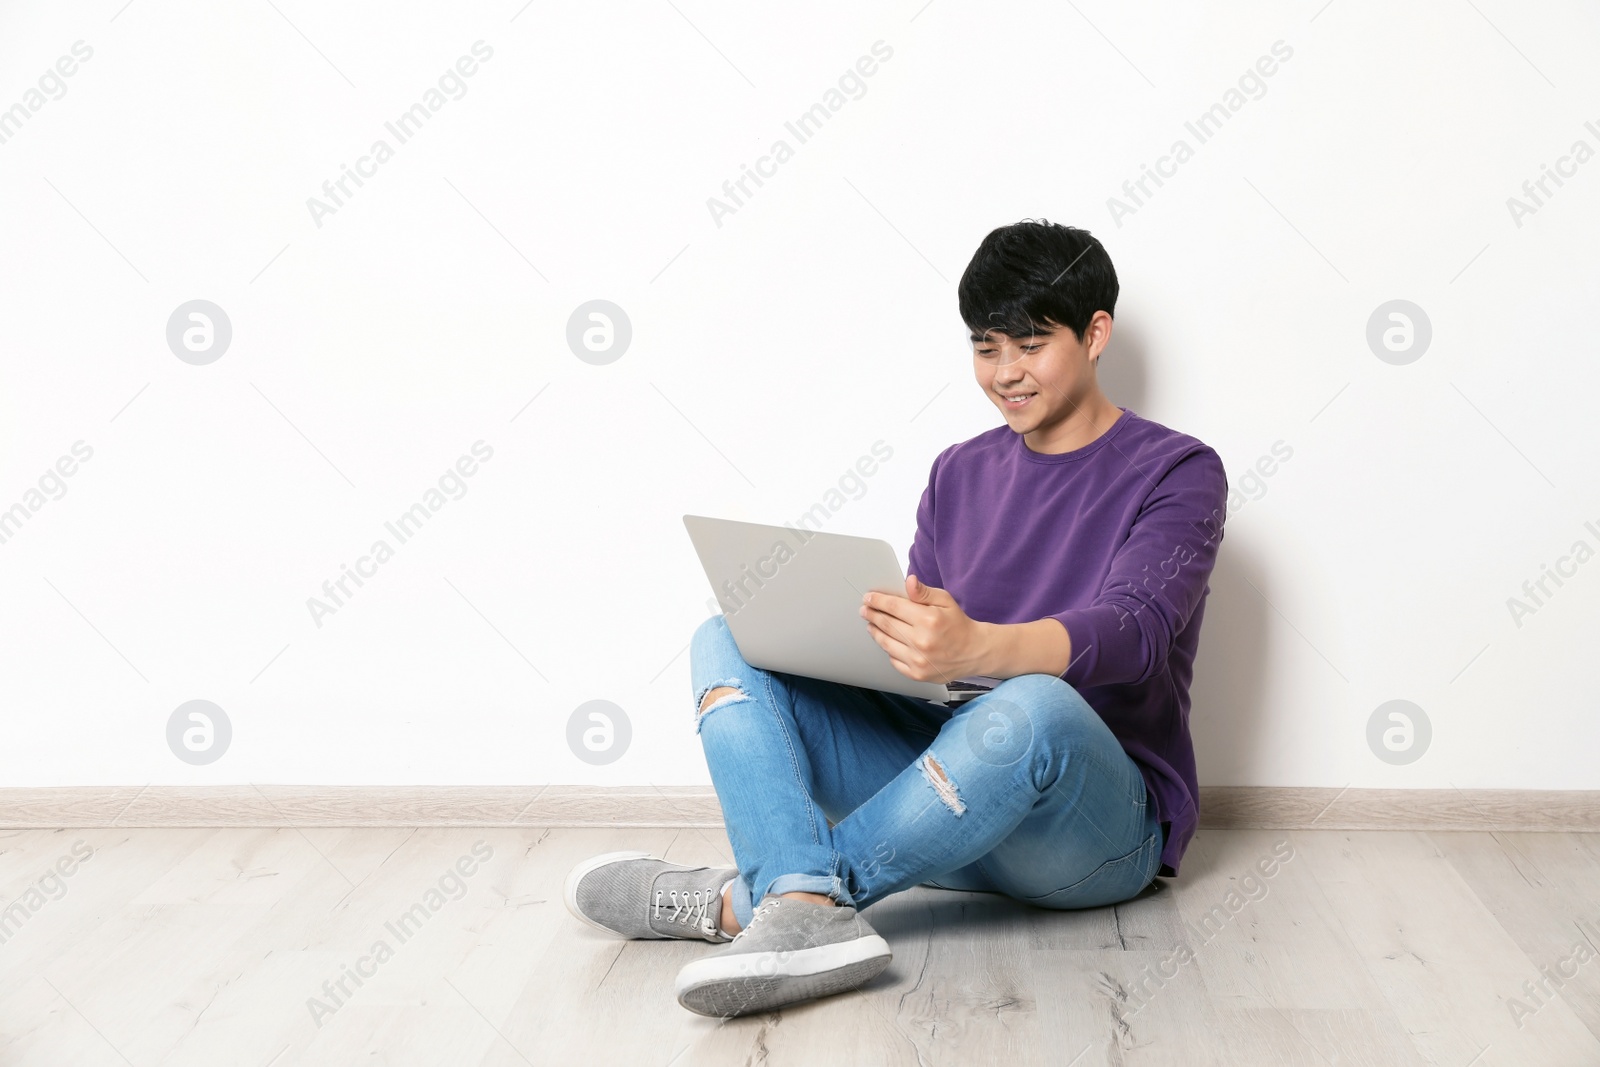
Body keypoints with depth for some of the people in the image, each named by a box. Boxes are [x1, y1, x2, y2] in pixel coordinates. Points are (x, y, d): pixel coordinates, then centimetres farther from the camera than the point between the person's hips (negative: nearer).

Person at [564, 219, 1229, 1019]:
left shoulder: (1177, 473, -3)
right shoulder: (960, 474, 15)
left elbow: (1133, 630, -22)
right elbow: (917, 631, 11)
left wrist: (976, 650, -42)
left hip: (1103, 825, -5)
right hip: (957, 778, 6)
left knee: (1034, 707, -41)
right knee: (727, 643, -10)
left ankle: (739, 898, -27)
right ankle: (805, 909, -39)